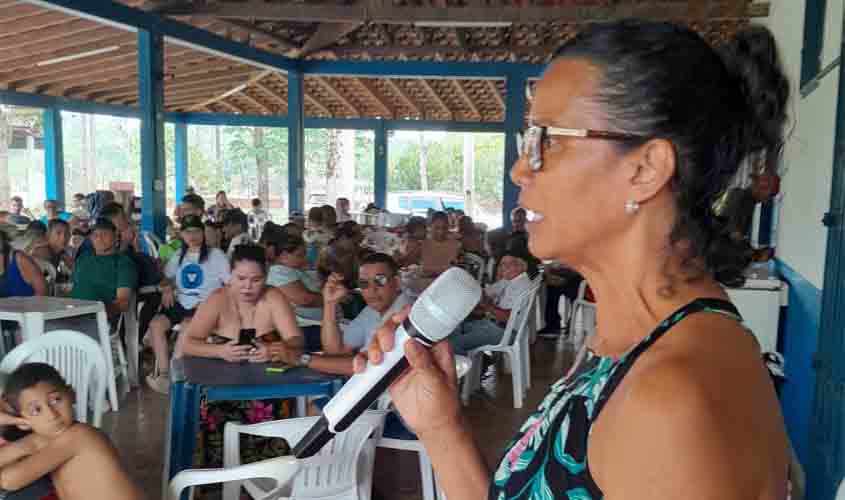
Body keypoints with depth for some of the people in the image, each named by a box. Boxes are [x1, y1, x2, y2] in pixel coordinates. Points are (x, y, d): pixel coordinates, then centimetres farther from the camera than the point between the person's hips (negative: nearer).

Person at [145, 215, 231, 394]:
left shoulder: (216, 255, 3)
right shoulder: (178, 257, 21)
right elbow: (164, 279, 28)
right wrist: (166, 288, 4)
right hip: (181, 304, 5)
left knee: (187, 326, -35)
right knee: (155, 324, -23)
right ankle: (164, 374, -21)